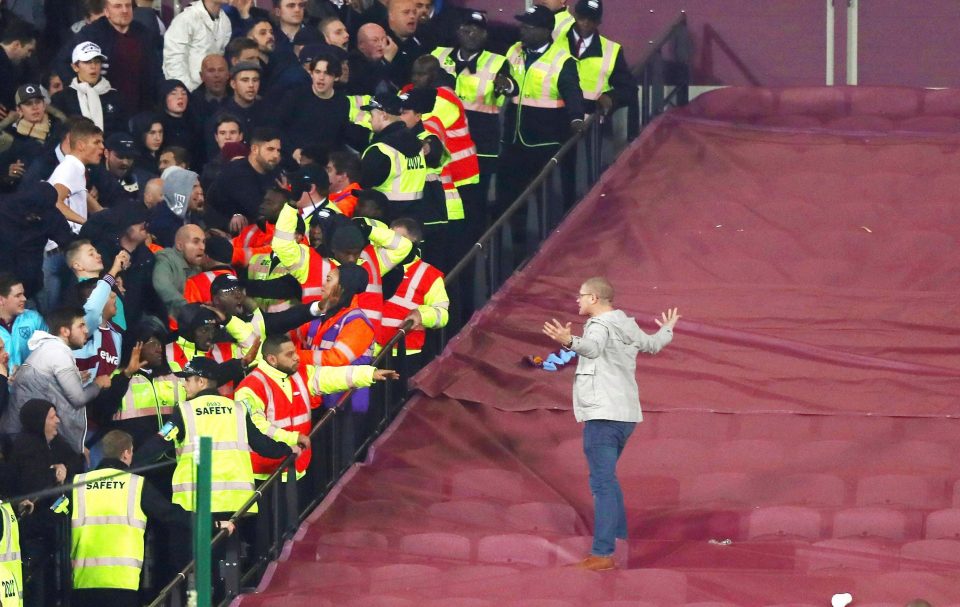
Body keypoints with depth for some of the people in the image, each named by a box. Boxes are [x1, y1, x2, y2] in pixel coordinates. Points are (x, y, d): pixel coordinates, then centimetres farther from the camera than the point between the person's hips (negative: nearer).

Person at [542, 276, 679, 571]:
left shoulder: (601, 326, -10)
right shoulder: (628, 326, 16)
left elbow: (592, 347, -35)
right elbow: (652, 344, 36)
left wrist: (570, 341, -54)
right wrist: (667, 329, 58)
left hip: (603, 415, -9)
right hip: (626, 414, 9)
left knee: (603, 483, -12)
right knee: (606, 479, 24)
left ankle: (603, 554, -18)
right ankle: (619, 537, 30)